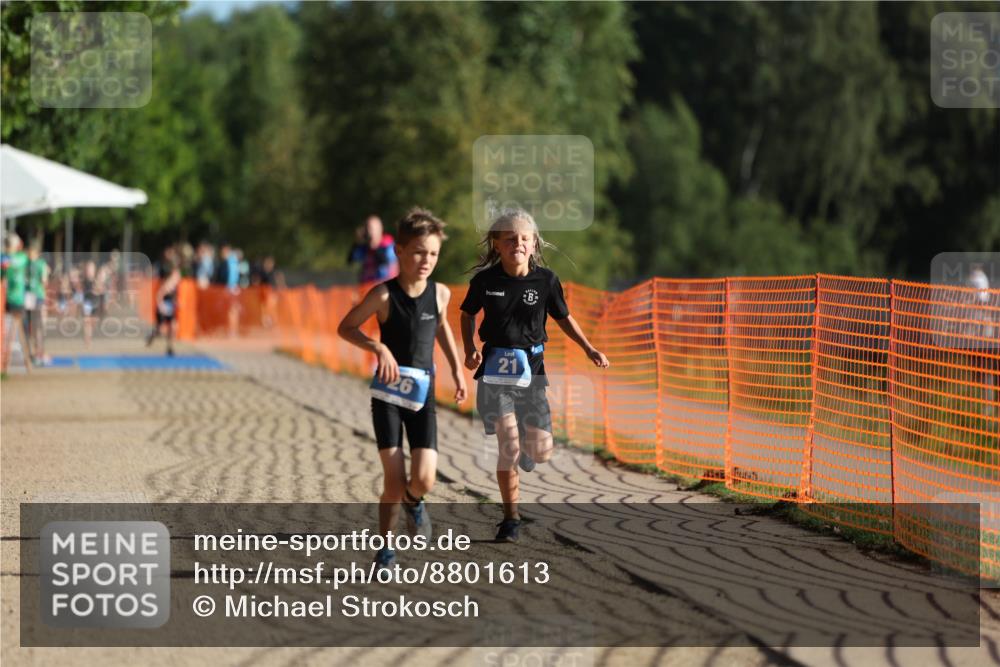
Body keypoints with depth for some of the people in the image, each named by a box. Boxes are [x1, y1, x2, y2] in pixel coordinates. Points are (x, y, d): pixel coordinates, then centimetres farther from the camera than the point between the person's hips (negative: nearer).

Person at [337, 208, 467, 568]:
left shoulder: (440, 293, 1)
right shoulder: (384, 295, -11)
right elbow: (345, 327, -3)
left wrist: (456, 368, 16)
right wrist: (379, 347, -18)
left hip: (422, 396, 3)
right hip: (388, 394, -3)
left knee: (424, 480, -11)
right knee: (394, 480, -8)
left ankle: (413, 502, 26)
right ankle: (384, 547, 12)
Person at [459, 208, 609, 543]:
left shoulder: (545, 280, -3)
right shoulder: (485, 280, -5)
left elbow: (563, 317, 11)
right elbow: (467, 314, 13)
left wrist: (589, 349, 1)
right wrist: (470, 350, -2)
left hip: (531, 367, 2)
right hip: (496, 368, -2)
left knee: (541, 451, -3)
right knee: (508, 446, -14)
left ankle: (525, 447, 37)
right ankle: (510, 518, 2)